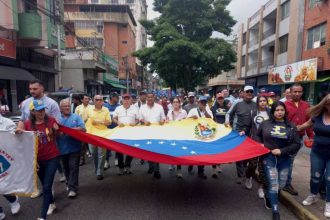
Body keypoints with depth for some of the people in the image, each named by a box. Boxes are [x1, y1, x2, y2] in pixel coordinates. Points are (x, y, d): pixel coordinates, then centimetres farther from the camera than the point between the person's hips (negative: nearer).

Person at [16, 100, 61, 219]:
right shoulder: (28, 124, -9)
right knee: (45, 184, 20)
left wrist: (56, 130, -16)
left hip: (52, 157, -3)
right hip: (38, 159, 3)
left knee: (47, 186, -3)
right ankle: (51, 204, 45)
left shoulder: (51, 120, -12)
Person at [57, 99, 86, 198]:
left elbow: (83, 129, -7)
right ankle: (69, 184, 34)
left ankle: (72, 189, -1)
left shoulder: (76, 117, 4)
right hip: (63, 148, 3)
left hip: (74, 147, -3)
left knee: (73, 168, -5)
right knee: (66, 168, 15)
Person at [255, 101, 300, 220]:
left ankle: (268, 196, 43)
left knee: (281, 185, 13)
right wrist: (261, 145, -5)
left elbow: (297, 144, -4)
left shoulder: (291, 126, -1)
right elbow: (257, 136, 13)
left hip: (284, 159, 2)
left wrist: (282, 151, -15)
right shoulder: (265, 124, -2)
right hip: (269, 158, -2)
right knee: (273, 185, -5)